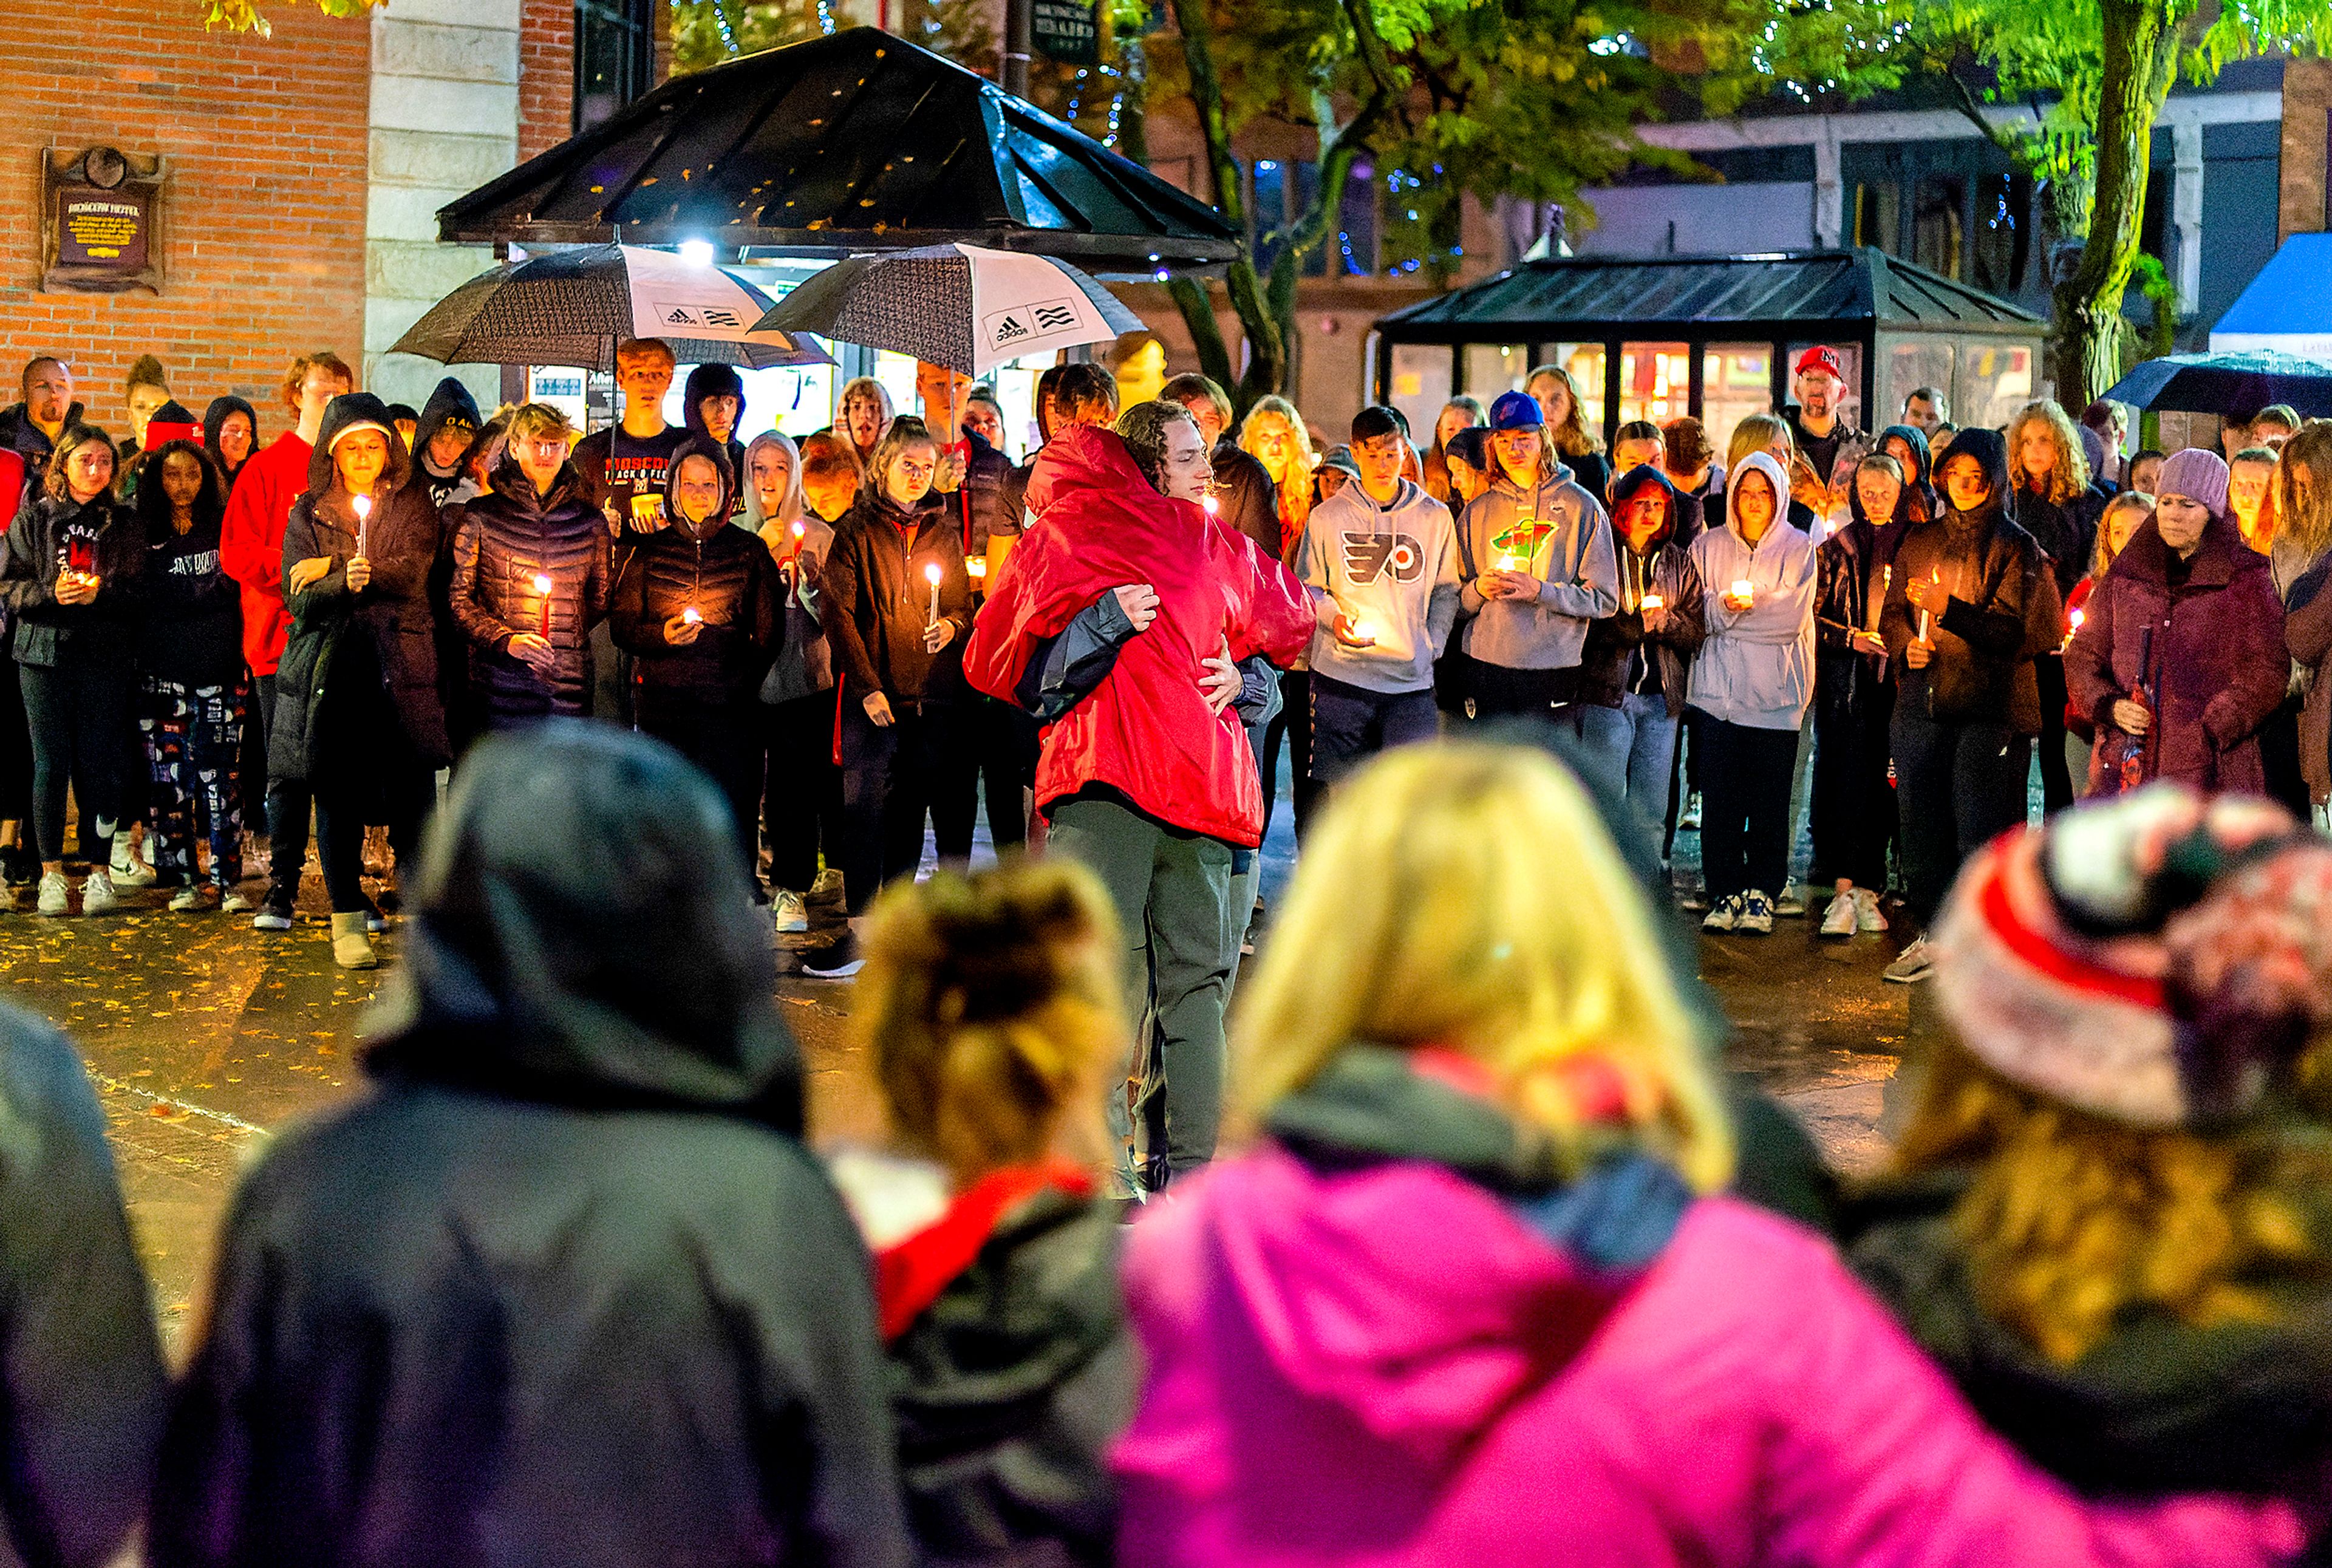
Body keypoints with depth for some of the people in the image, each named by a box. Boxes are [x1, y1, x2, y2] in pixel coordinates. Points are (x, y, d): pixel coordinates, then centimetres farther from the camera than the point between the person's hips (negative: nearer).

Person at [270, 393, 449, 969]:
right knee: (336, 793, 2)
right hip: (330, 667, 1)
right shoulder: (308, 513, 11)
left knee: (412, 792, -4)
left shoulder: (413, 507, 10)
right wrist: (347, 582, -19)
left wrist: (333, 570, -8)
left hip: (400, 666, -1)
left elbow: (410, 574, -7)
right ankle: (347, 922, 9)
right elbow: (299, 599, 0)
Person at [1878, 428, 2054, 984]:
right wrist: (1906, 644, -2)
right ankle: (1931, 933, 20)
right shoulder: (1920, 541, 13)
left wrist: (1947, 608, -20)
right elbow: (1893, 611, 18)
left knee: (1980, 830, -5)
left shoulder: (2016, 547, -2)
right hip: (1922, 701, 5)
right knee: (1920, 823, 9)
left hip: (1989, 707, -5)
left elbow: (2011, 630, -11)